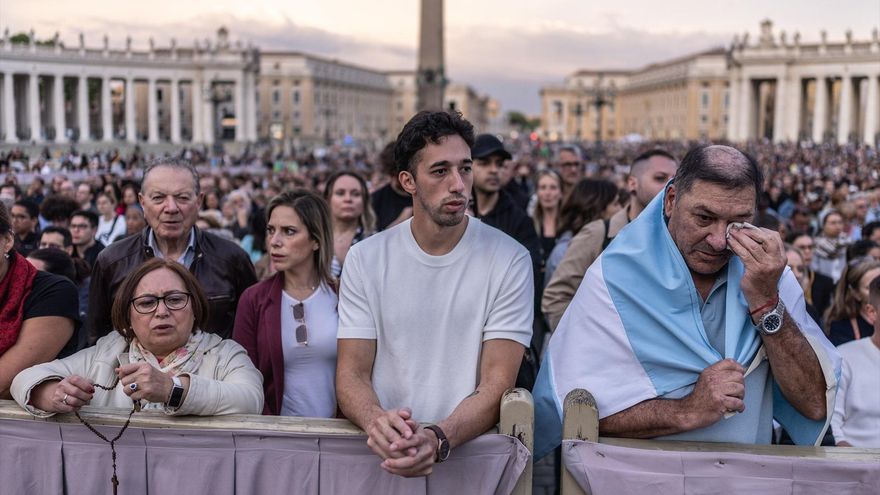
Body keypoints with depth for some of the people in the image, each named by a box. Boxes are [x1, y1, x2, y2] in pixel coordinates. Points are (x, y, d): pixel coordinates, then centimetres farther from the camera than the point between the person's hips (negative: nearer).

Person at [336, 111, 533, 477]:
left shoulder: (509, 260, -2)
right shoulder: (365, 258, 3)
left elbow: (496, 384, -7)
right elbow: (351, 372, 0)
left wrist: (438, 438, -25)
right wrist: (376, 420, -21)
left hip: (469, 447, -1)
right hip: (385, 448, 1)